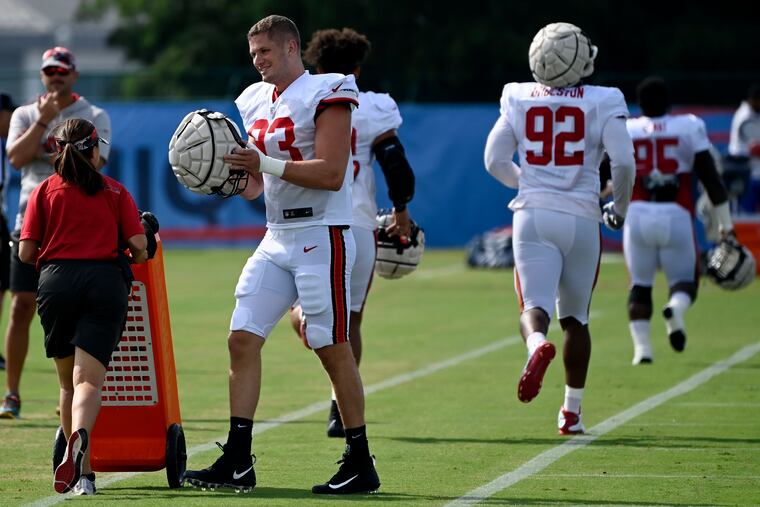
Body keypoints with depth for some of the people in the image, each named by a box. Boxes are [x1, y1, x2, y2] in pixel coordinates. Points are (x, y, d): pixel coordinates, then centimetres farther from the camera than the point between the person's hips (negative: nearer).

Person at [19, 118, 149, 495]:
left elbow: (26, 253, 4)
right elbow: (139, 245, 2)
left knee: (68, 382, 16)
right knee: (88, 380, -11)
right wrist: (131, 265, 25)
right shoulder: (115, 191, 11)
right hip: (105, 282, -1)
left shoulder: (44, 191, 11)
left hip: (56, 280, 1)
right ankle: (80, 435, -42)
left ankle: (82, 471, 16)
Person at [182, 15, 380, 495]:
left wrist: (264, 163, -23)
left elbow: (332, 173, -19)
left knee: (333, 348, -3)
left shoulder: (326, 94, -10)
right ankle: (238, 461, 1)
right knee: (243, 339, 0)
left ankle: (361, 464, 6)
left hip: (321, 236, -8)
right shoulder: (256, 101, 14)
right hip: (277, 239, 8)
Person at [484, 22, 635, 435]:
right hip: (580, 217, 0)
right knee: (575, 316, 14)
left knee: (535, 305, -4)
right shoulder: (603, 103, -4)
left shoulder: (518, 100, 3)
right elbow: (624, 161, -10)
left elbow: (495, 160, 6)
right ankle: (571, 412, 18)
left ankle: (537, 344, -41)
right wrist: (620, 207, 9)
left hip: (532, 215, 0)